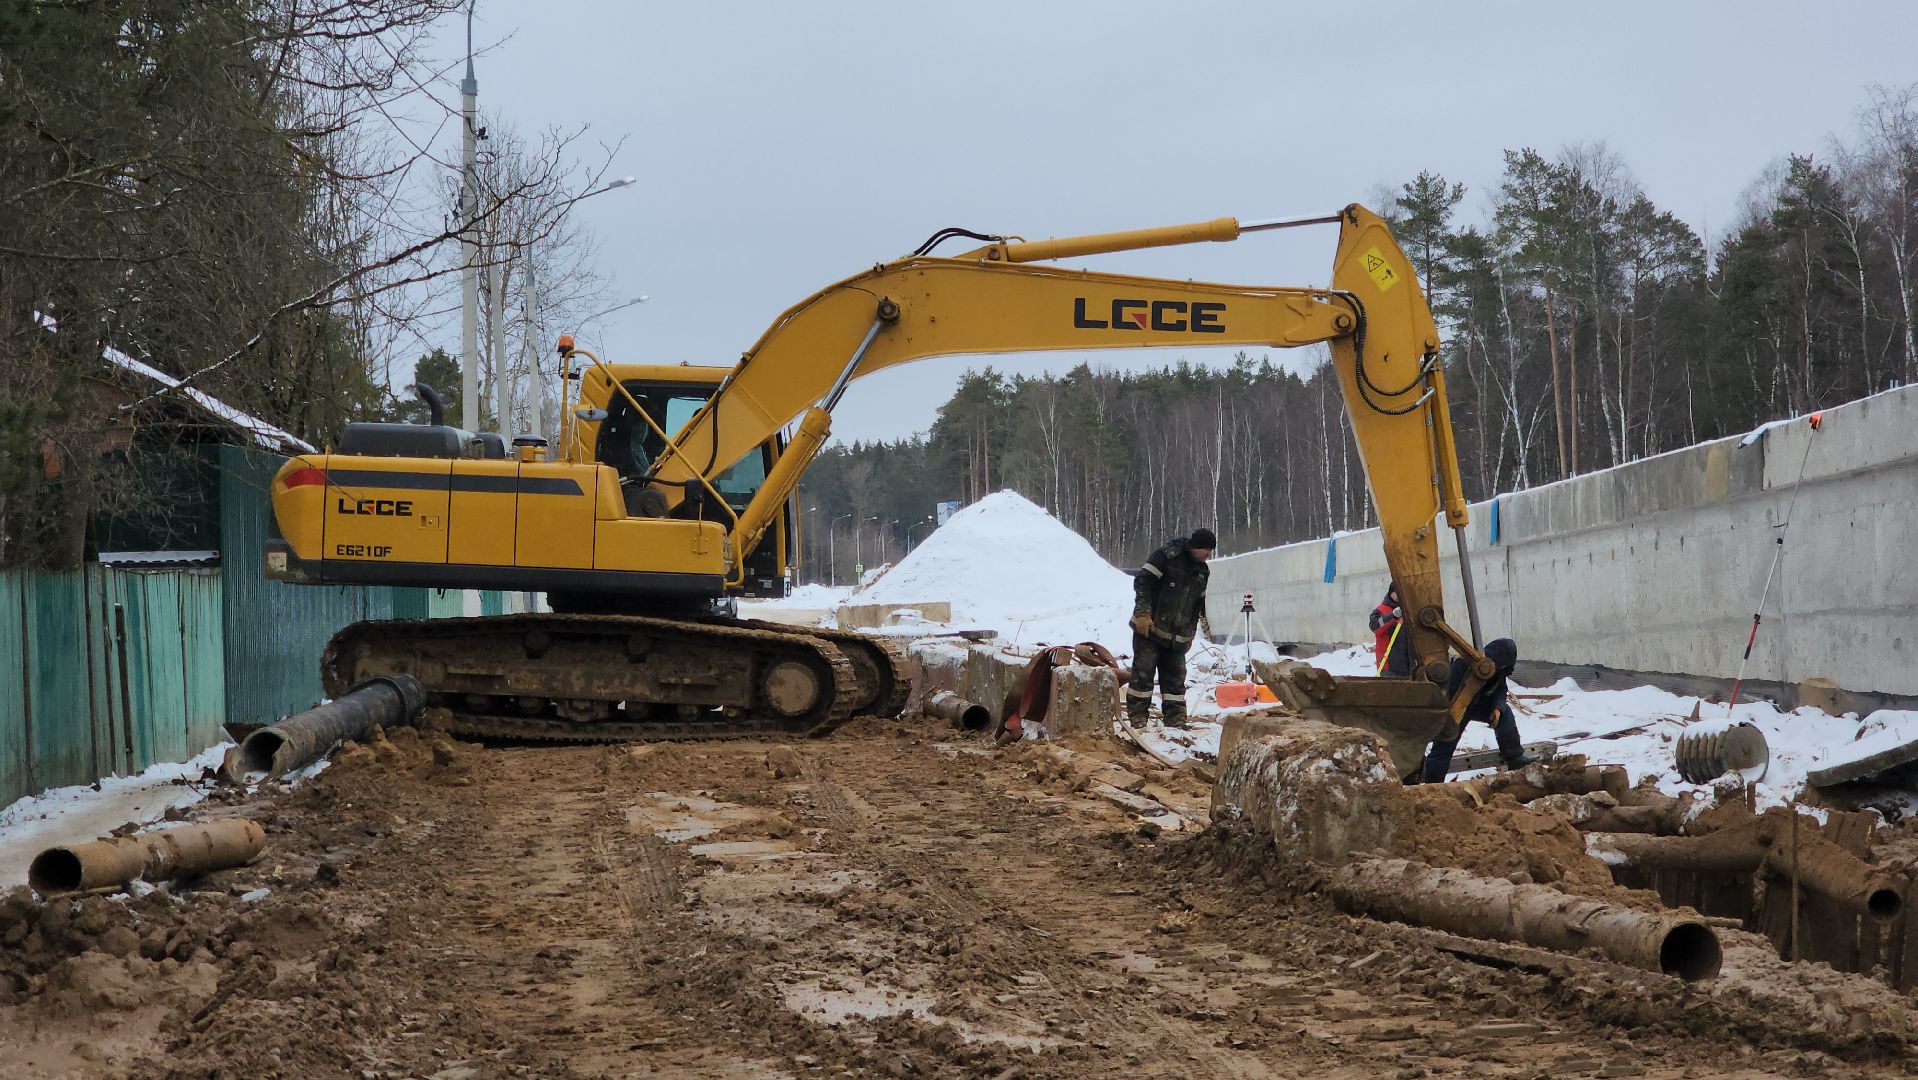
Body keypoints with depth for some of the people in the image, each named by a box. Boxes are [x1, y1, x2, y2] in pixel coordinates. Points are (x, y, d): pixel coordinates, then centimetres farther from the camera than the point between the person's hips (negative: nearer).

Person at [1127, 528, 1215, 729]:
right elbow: (1142, 581, -13)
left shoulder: (1202, 571, 13)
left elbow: (1199, 603, 23)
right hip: (1148, 628, -6)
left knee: (1176, 676, 6)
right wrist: (1143, 613, -19)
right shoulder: (1166, 556, -9)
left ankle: (1176, 718, 10)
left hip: (1177, 636, 6)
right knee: (1143, 672, -7)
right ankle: (1137, 716, -2)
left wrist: (1190, 633, 22)